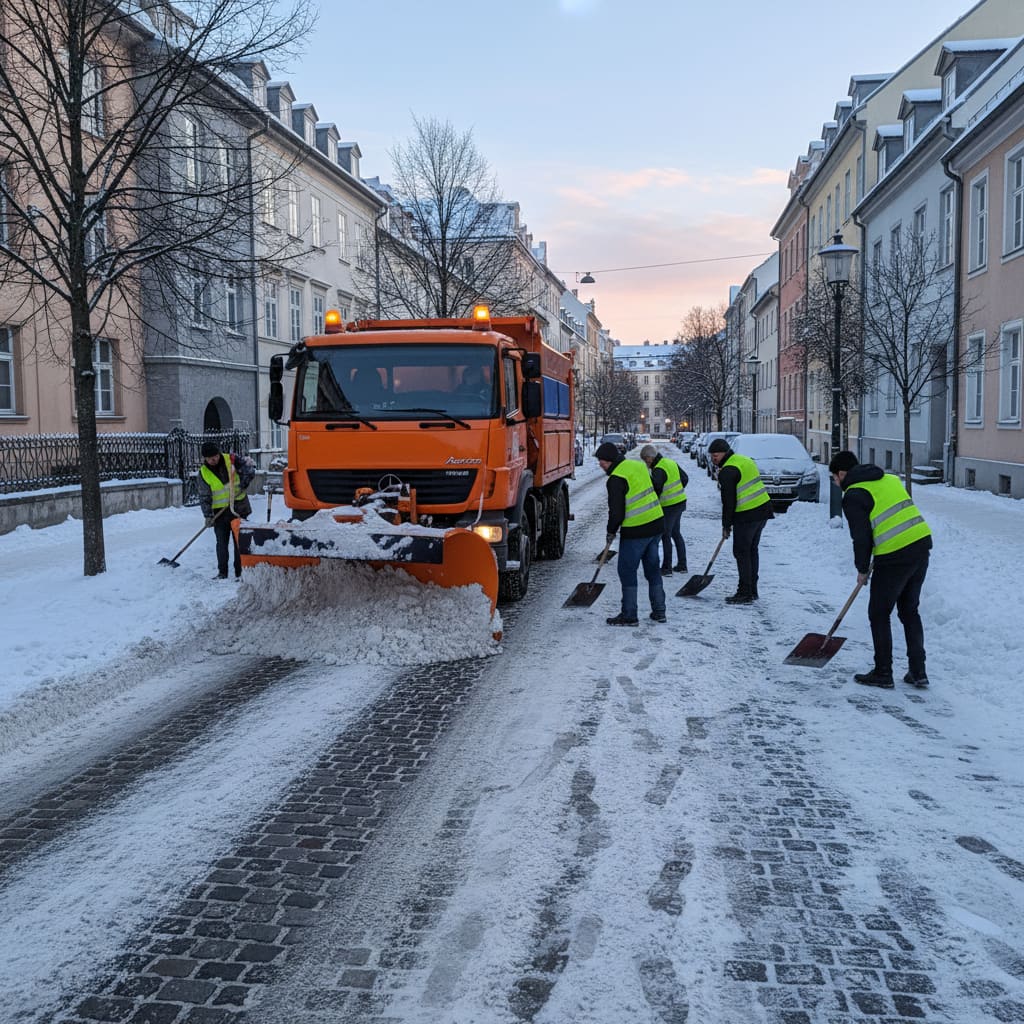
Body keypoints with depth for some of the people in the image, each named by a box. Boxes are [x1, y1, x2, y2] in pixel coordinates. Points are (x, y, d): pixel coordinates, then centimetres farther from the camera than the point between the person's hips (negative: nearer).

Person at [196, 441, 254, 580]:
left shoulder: (231, 460, -6)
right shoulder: (203, 473, -4)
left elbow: (249, 466, -2)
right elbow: (204, 497, -3)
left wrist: (244, 483, -12)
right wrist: (208, 515, -9)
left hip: (239, 507, 0)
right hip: (219, 511, 1)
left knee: (240, 541, 2)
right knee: (221, 542, 5)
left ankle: (240, 572, 7)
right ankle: (222, 572, 15)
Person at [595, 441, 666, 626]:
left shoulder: (616, 479, -17)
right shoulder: (639, 465, 8)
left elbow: (616, 511, -17)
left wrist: (611, 531, 1)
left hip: (635, 531, -8)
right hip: (656, 524, 8)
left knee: (627, 571, 3)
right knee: (653, 568, 17)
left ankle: (629, 615, 7)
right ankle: (659, 611, 24)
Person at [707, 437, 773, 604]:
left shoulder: (727, 471, -14)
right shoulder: (745, 460, 16)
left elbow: (728, 501, -14)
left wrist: (726, 525, -5)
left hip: (746, 516, -9)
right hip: (763, 509, 10)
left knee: (741, 553, -2)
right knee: (752, 551, 15)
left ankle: (745, 593, 0)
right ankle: (752, 591, 21)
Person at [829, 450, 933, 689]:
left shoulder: (853, 495, -6)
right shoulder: (889, 479, 17)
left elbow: (861, 537, -8)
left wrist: (862, 569, 8)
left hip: (895, 558, -8)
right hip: (921, 545, 8)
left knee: (879, 614, 8)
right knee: (909, 611, 19)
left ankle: (883, 673, 15)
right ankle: (918, 672, 22)